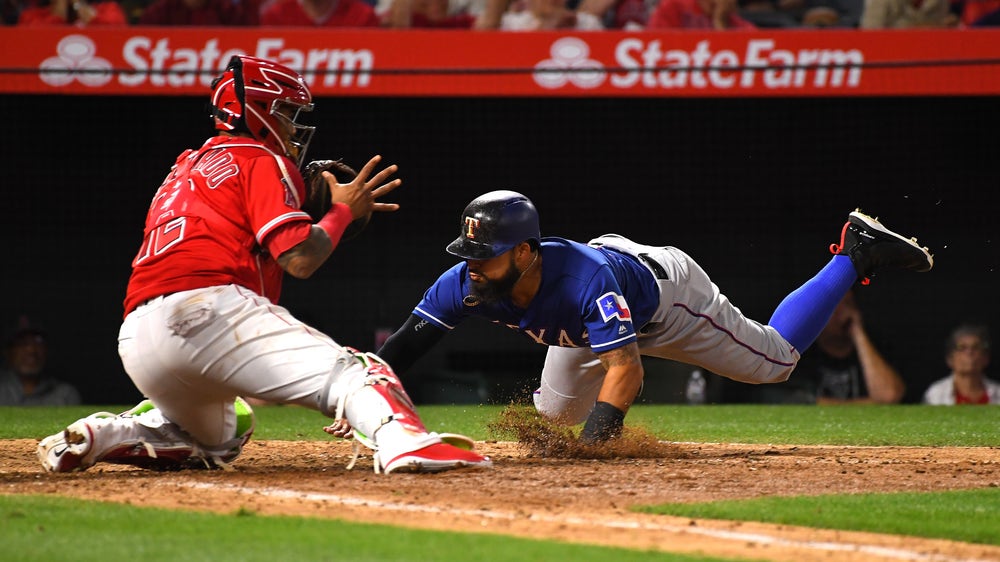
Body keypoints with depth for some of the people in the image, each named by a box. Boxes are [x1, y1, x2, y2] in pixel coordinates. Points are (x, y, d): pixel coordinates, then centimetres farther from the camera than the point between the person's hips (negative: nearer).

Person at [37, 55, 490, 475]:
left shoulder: (187, 167, 32)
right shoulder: (260, 160, 7)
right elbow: (301, 259, -4)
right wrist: (344, 210, 12)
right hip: (209, 311, -8)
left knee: (218, 438, 30)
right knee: (351, 370, -15)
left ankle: (102, 435, 8)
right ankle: (403, 441, -45)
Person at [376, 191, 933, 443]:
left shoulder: (585, 280, -48)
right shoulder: (465, 284, -33)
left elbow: (626, 368, -54)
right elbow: (404, 345, -30)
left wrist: (593, 441, -69)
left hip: (668, 294, -6)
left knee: (776, 359, 8)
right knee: (555, 414, 19)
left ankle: (857, 252, 24)